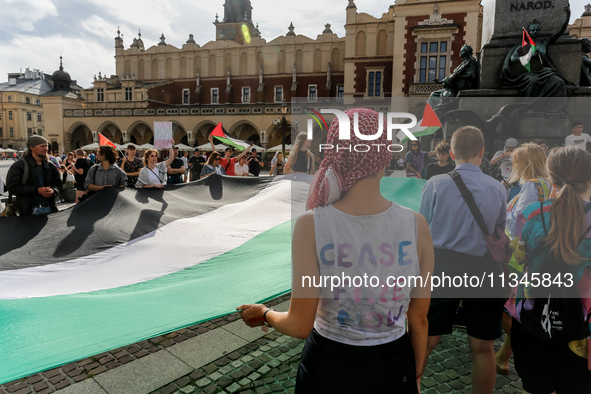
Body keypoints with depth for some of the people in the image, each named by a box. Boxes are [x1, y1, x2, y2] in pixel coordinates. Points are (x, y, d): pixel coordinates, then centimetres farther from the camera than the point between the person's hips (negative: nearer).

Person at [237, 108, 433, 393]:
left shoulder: (311, 225, -22)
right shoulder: (416, 225, -16)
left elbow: (299, 325, -16)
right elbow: (419, 320, -5)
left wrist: (264, 313, 5)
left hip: (328, 369, -1)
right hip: (393, 369, 1)